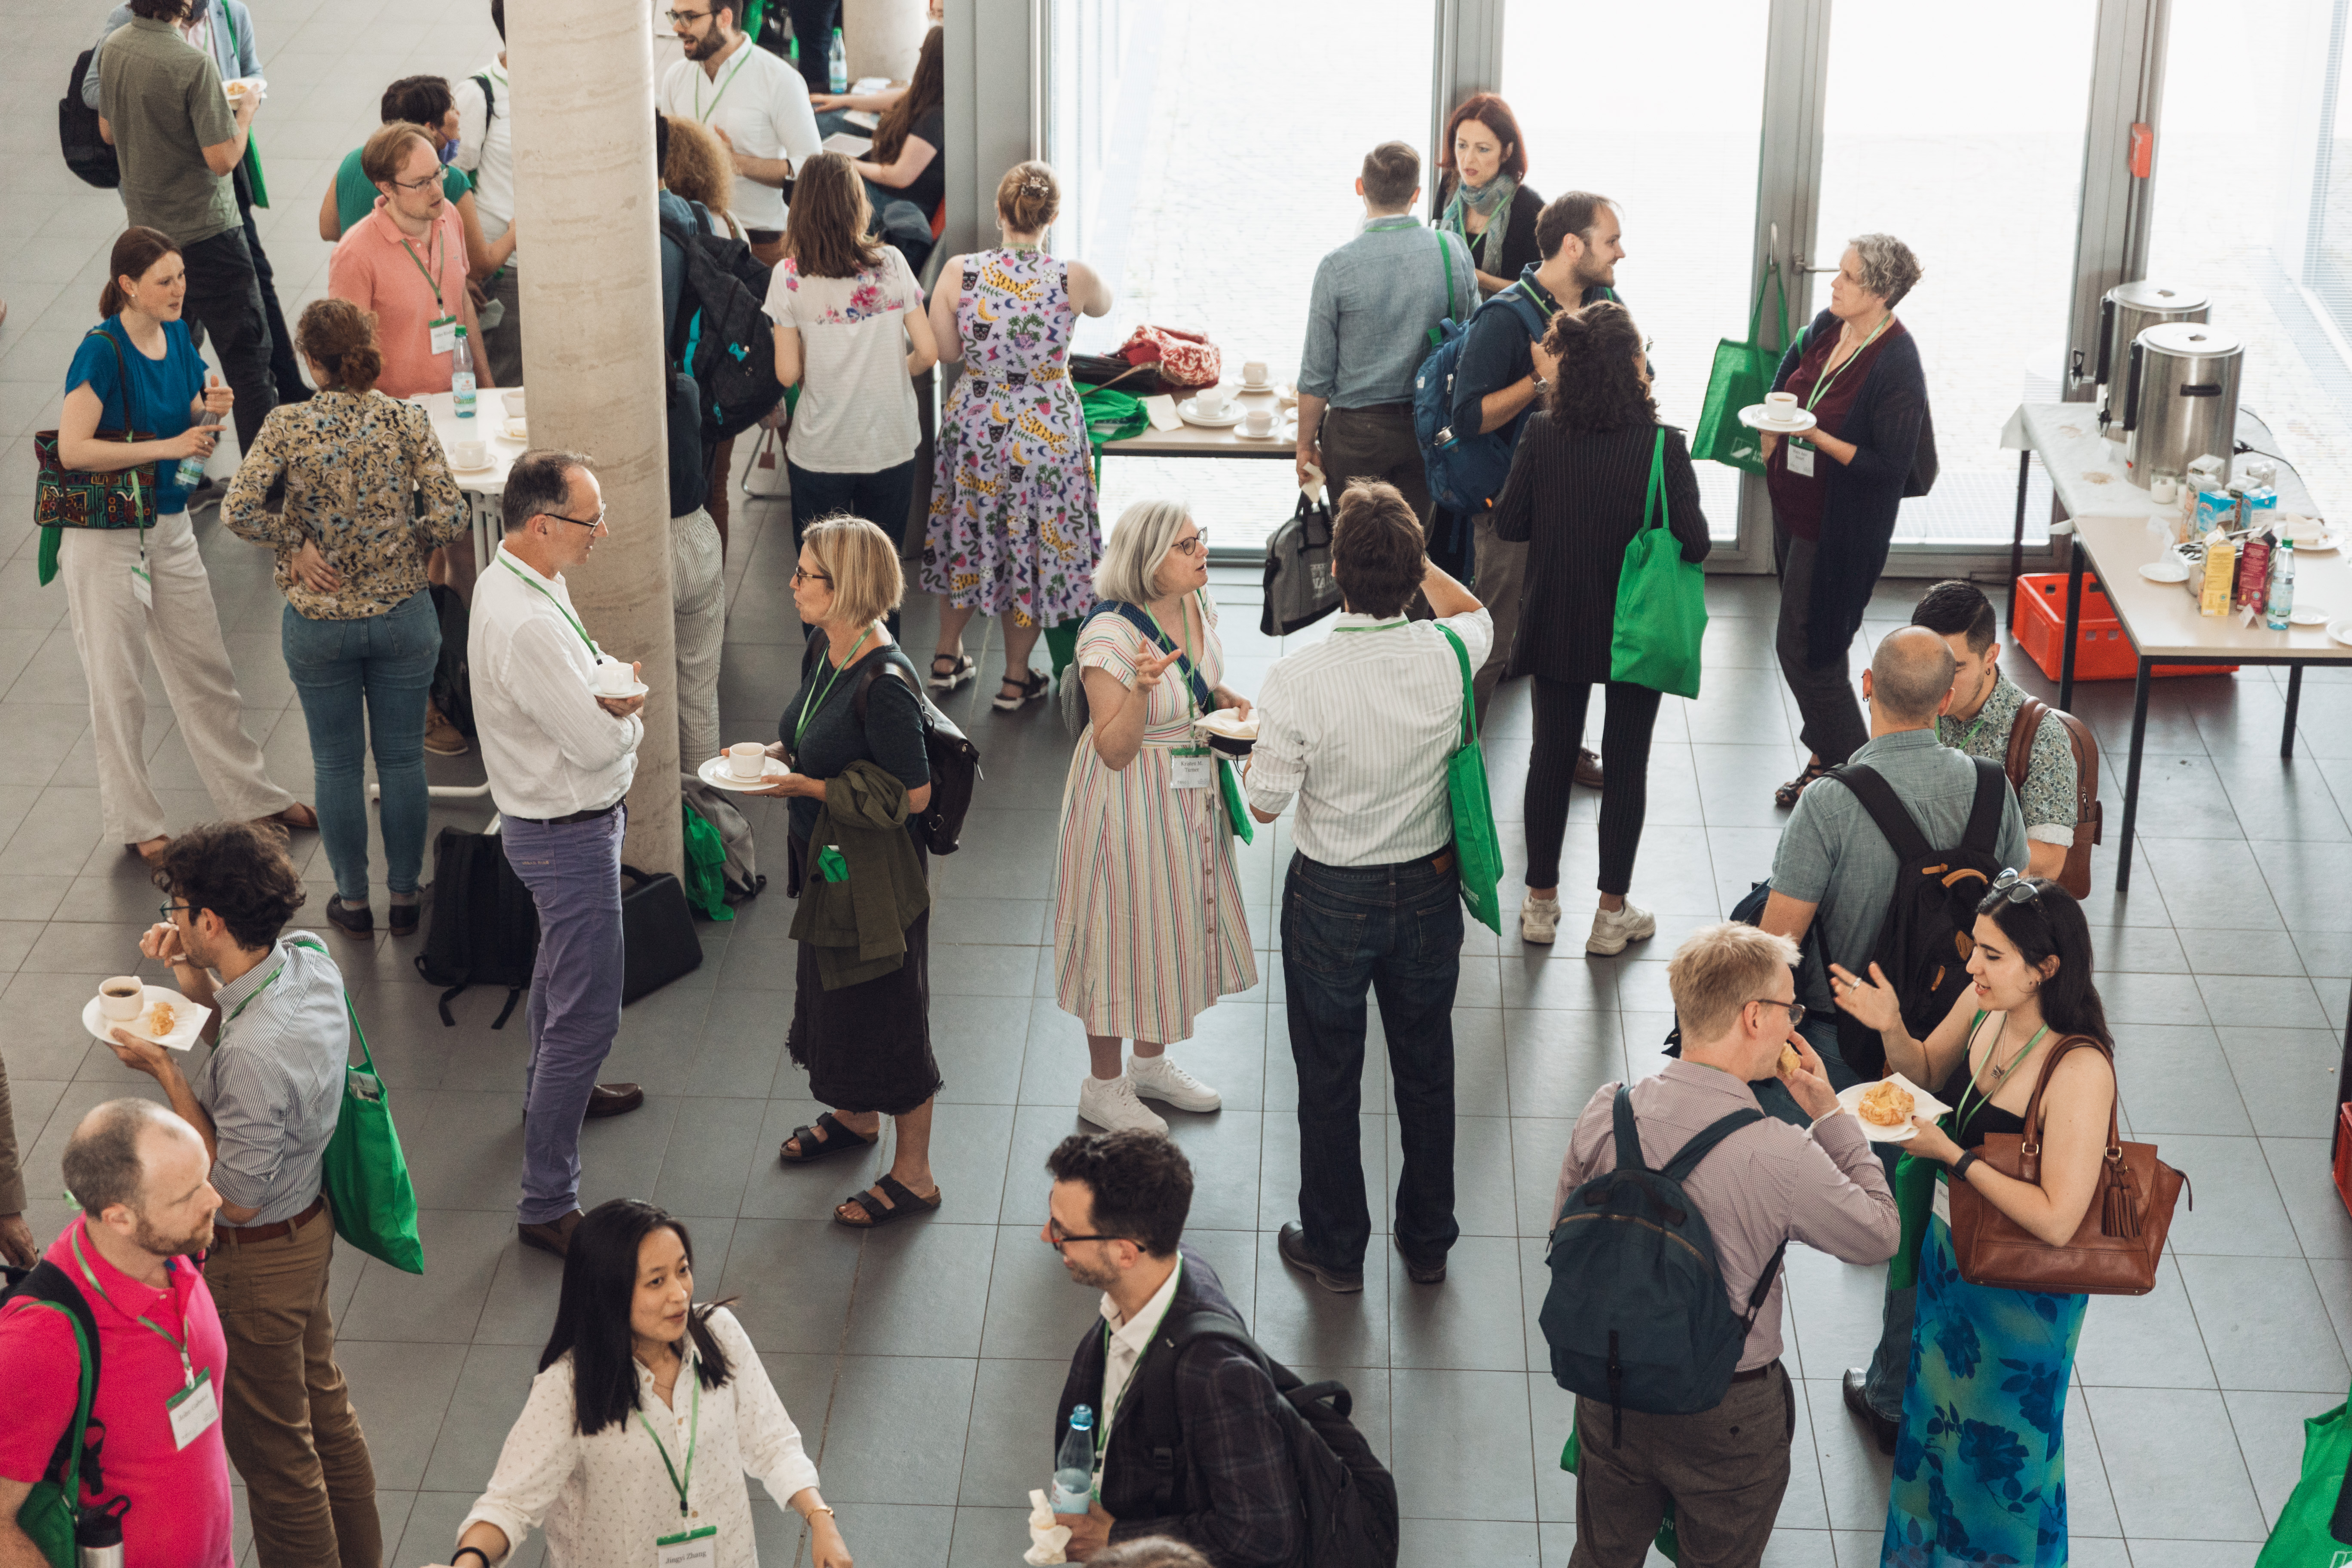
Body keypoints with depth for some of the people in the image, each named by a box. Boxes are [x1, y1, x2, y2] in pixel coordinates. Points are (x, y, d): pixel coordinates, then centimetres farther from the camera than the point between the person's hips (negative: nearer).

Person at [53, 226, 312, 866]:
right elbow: (73, 449, -23)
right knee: (119, 683, 6)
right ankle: (135, 824, 18)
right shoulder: (102, 353, -19)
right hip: (105, 535, -7)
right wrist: (168, 445, -25)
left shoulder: (176, 335, 2)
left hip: (168, 523, 7)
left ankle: (253, 796, 27)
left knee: (206, 669, 15)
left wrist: (209, 410, -8)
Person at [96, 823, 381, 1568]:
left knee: (272, 1449, 11)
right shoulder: (311, 963, -9)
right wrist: (191, 978, -6)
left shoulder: (255, 1053, -36)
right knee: (326, 1410, 26)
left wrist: (166, 1073, -25)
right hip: (309, 1222, 10)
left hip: (255, 1262, -10)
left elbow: (239, 1195, -26)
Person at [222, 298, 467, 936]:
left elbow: (239, 510, -19)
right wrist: (405, 542, 2)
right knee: (402, 759, 14)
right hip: (403, 615, 0)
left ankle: (353, 900, 26)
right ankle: (405, 896, 24)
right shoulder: (407, 421, -11)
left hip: (318, 622, 0)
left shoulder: (288, 425, -13)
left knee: (338, 765, 14)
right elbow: (450, 517, -16)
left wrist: (296, 543, -6)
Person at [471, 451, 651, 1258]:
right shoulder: (525, 625, -33)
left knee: (560, 964, 33)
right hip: (569, 836, -11)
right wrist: (628, 709, -8)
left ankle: (552, 1091, 58)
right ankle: (548, 1205, 2)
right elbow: (600, 741, -28)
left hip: (556, 819, 11)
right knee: (586, 1015, -5)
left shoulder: (517, 579, 0)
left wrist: (611, 703, -5)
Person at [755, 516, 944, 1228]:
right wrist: (775, 753, -2)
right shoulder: (823, 648, -1)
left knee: (886, 1015, 5)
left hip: (878, 873, -9)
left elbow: (913, 794, -23)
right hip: (826, 862, 9)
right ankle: (856, 1118, 50)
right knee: (833, 996, 26)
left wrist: (809, 787, -23)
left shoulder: (883, 682, -28)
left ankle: (913, 1175, 21)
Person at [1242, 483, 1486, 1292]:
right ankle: (1427, 1240, 36)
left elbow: (1266, 802, -14)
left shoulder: (1298, 679, -26)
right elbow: (1475, 611, 10)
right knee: (1426, 1069, 21)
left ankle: (1335, 1248, 31)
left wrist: (1255, 745, 4)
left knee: (1329, 1079, 16)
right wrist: (1410, 554, 4)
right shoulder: (1449, 655, -17)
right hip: (1429, 889, 3)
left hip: (1332, 899, -3)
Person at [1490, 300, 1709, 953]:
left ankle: (1541, 901, 27)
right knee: (1626, 763, 12)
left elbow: (1508, 524, -5)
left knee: (1551, 755, 16)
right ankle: (1612, 913, 20)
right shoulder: (1662, 446, -21)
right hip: (1638, 629, -2)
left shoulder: (1541, 435, -13)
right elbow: (1695, 544, -16)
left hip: (1557, 625, 2)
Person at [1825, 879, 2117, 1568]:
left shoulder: (2080, 1070, -34)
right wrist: (1892, 1030, -12)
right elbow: (1927, 1071, 9)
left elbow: (2056, 1220, -34)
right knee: (1940, 1404, 29)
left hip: (2021, 1290, -7)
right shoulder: (1983, 1006, -13)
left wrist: (1950, 1155, -29)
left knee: (2000, 1436, 17)